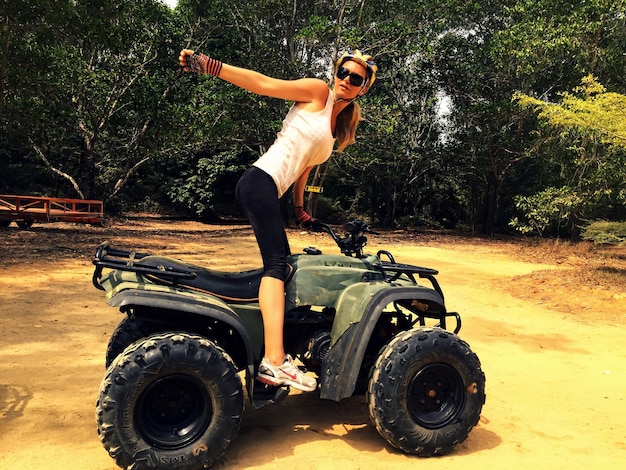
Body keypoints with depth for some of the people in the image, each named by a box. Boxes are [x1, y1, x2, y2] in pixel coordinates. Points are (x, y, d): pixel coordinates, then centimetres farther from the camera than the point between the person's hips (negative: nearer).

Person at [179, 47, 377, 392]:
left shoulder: (339, 126, 23)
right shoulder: (317, 92, 1)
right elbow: (262, 84, -6)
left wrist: (299, 208, 22)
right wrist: (207, 65, -13)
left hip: (269, 193, 9)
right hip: (260, 182, -9)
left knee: (282, 266, 8)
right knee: (276, 264, -19)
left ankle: (277, 352, 14)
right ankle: (273, 362, -24)